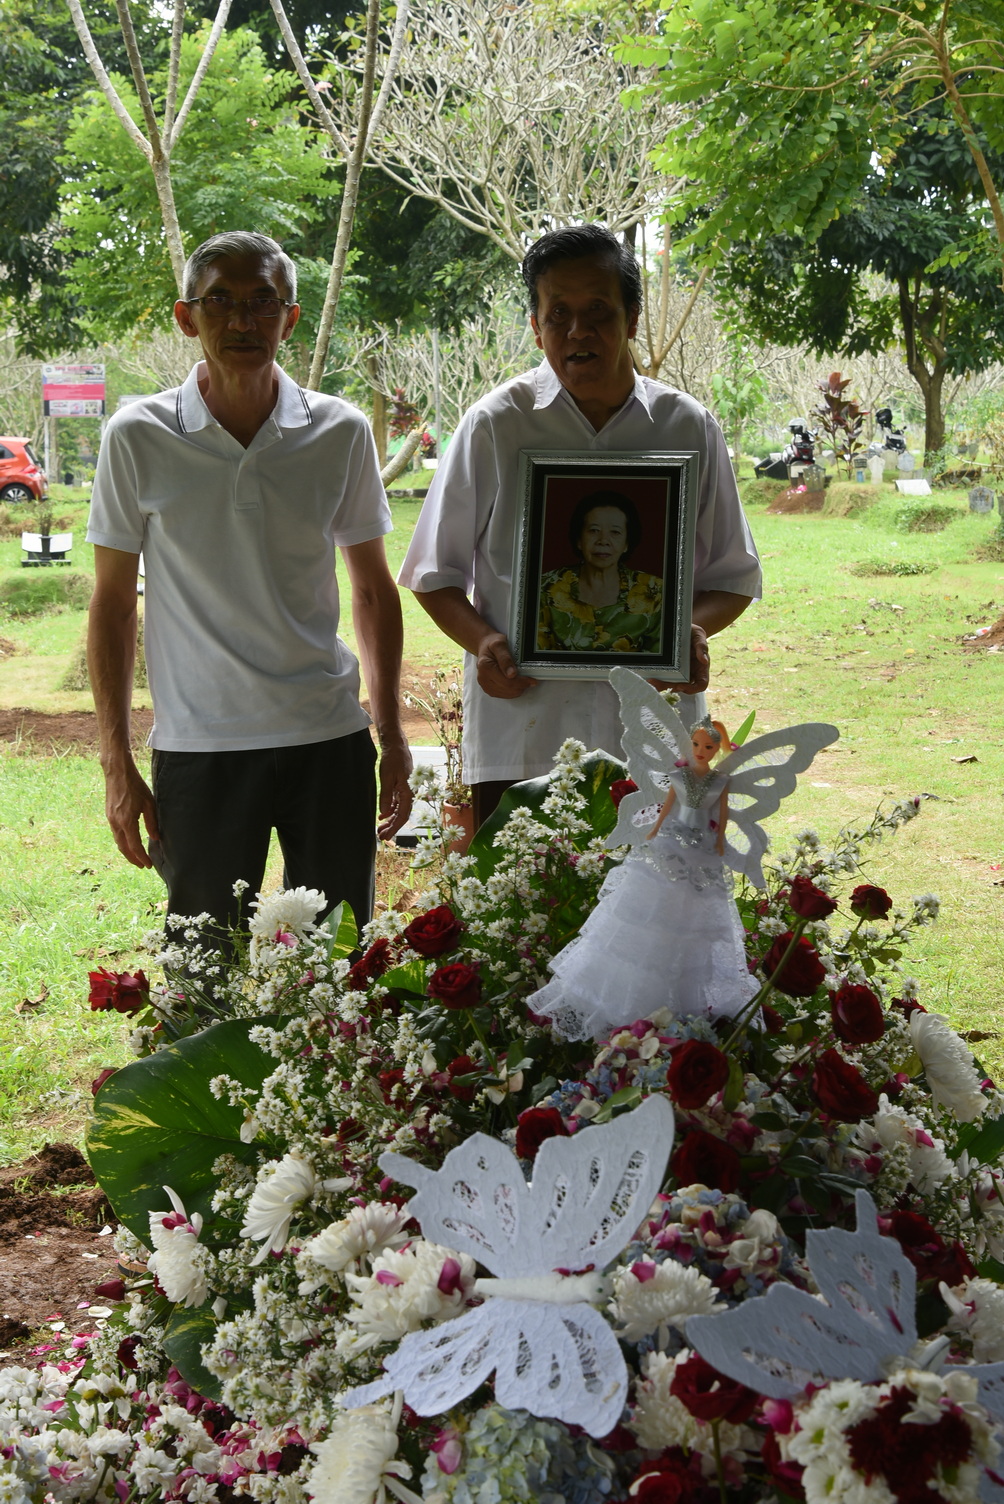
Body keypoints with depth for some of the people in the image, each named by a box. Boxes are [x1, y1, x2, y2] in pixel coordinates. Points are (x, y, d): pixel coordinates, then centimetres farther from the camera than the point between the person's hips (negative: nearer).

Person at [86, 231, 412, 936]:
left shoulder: (342, 433, 1)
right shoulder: (139, 437, -3)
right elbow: (113, 602, 3)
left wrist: (392, 736, 8)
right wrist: (117, 763, 0)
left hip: (329, 741, 1)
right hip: (197, 746, -1)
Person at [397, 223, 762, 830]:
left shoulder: (689, 428, 6)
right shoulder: (493, 426, 2)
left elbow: (734, 576, 14)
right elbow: (436, 574, 9)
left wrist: (695, 628, -7)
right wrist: (481, 641, -11)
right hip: (520, 737, -1)